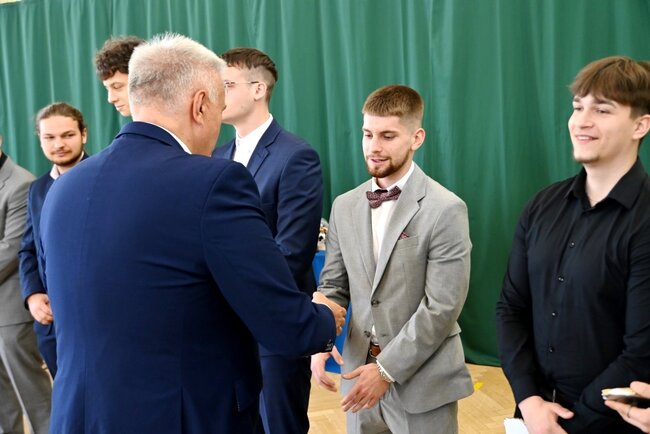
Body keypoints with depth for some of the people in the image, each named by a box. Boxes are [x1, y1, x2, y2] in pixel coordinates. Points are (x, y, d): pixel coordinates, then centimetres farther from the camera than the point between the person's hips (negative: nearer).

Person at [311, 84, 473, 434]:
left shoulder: (445, 210, -12)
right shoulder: (345, 206, 5)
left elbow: (442, 306, -15)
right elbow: (334, 285, 9)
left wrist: (387, 369, -17)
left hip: (422, 381, -4)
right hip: (360, 372, 4)